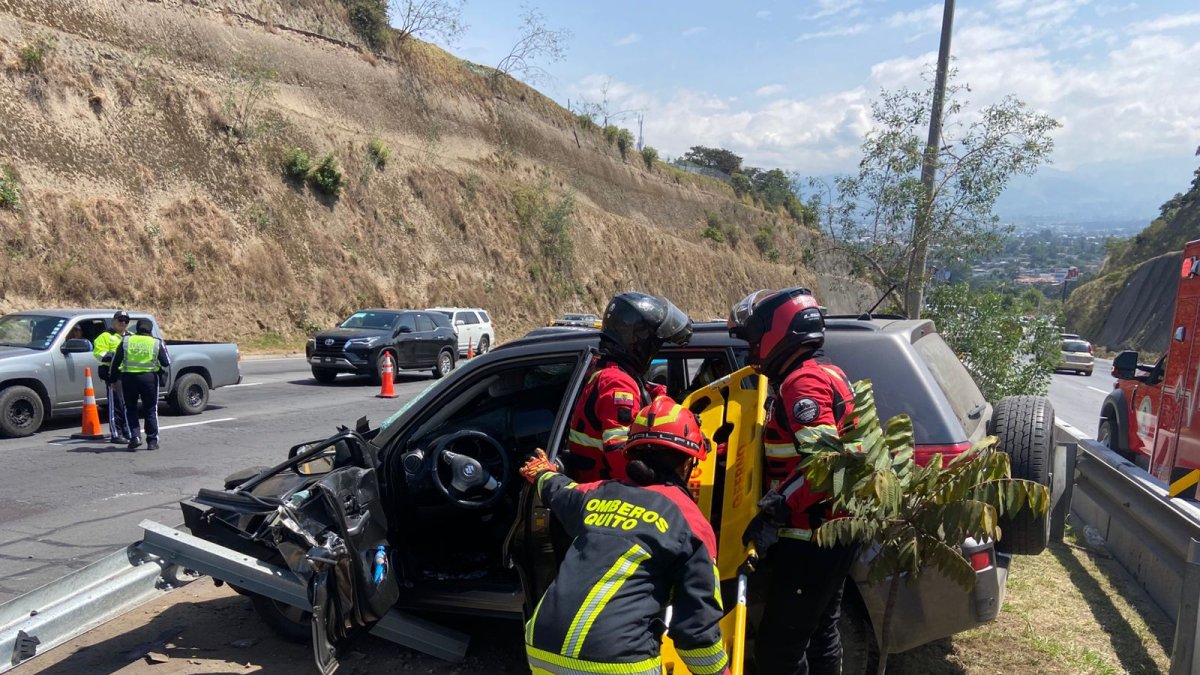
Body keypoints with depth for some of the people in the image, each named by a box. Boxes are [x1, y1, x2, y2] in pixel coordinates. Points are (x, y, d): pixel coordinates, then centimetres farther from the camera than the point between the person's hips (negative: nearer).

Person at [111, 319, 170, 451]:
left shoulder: (126, 340, 4)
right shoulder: (157, 343, 1)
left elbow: (116, 361, 5)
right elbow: (166, 363, -1)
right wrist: (160, 373, 20)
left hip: (128, 377, 1)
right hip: (149, 378, -1)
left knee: (130, 409, 14)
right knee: (151, 410, 8)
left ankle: (135, 436, 0)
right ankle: (152, 441, 10)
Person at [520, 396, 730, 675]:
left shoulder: (597, 494, 17)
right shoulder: (690, 522, 2)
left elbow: (555, 489, 42)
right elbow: (697, 626, 1)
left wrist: (541, 472, 65)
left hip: (542, 652, 5)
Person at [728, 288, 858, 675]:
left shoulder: (802, 382, -17)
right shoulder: (819, 376, 17)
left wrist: (774, 512, -24)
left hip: (813, 538, -11)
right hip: (829, 531, 11)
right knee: (819, 632, 21)